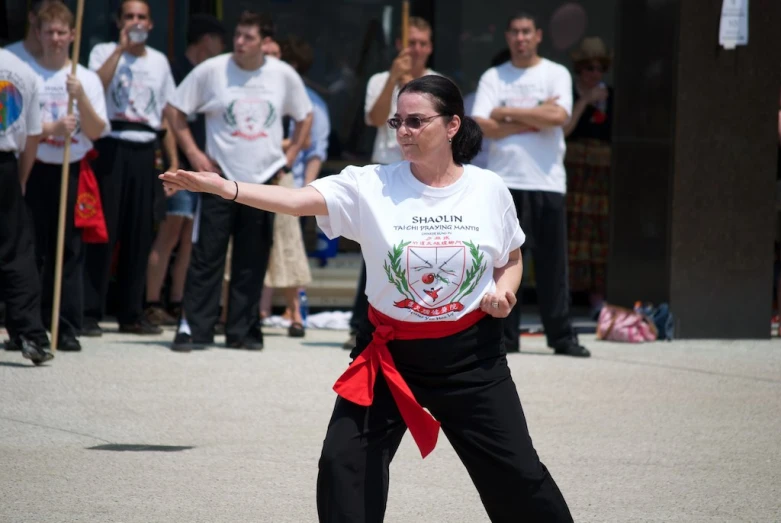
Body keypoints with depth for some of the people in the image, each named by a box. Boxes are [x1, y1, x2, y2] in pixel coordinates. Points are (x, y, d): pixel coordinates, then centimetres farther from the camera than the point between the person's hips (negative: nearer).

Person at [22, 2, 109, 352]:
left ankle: (67, 329, 3)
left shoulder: (87, 79, 8)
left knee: (70, 251, 0)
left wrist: (81, 97, -14)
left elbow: (97, 131, 1)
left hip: (73, 170, 1)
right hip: (36, 169, -1)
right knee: (33, 251, -2)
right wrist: (52, 129, -19)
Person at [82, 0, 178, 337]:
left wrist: (174, 161, 11)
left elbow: (167, 115, 17)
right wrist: (122, 47, -13)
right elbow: (96, 85, -17)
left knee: (140, 235, 4)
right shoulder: (104, 52, 5)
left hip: (145, 151, 4)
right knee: (103, 231, -7)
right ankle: (89, 313, -6)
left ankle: (131, 314, 10)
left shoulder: (159, 62, 16)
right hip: (112, 147, -4)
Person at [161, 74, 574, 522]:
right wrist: (224, 187, -39)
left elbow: (511, 258, 12)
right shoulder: (371, 187, -10)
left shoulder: (489, 189, -4)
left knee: (515, 472, 5)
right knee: (345, 464, -7)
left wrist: (506, 290, -11)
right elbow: (297, 200, -24)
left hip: (470, 354, 0)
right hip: (391, 354, 0)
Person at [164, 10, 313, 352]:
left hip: (263, 181, 2)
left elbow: (305, 117, 17)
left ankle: (243, 331, 13)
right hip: (220, 178, -2)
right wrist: (193, 153, -5)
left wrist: (289, 156, 7)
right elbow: (175, 109, 2)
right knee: (206, 257, -6)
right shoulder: (212, 70, -5)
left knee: (252, 263, 6)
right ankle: (193, 327, -3)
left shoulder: (284, 76, 3)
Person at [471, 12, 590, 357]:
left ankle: (561, 337, 3)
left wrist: (507, 113, -6)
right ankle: (505, 337, 4)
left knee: (552, 263, -1)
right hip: (504, 182, 1)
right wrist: (534, 119, -7)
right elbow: (483, 126, -4)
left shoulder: (556, 74, 7)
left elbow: (559, 116, -11)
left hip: (547, 182, -1)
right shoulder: (493, 78, 10)